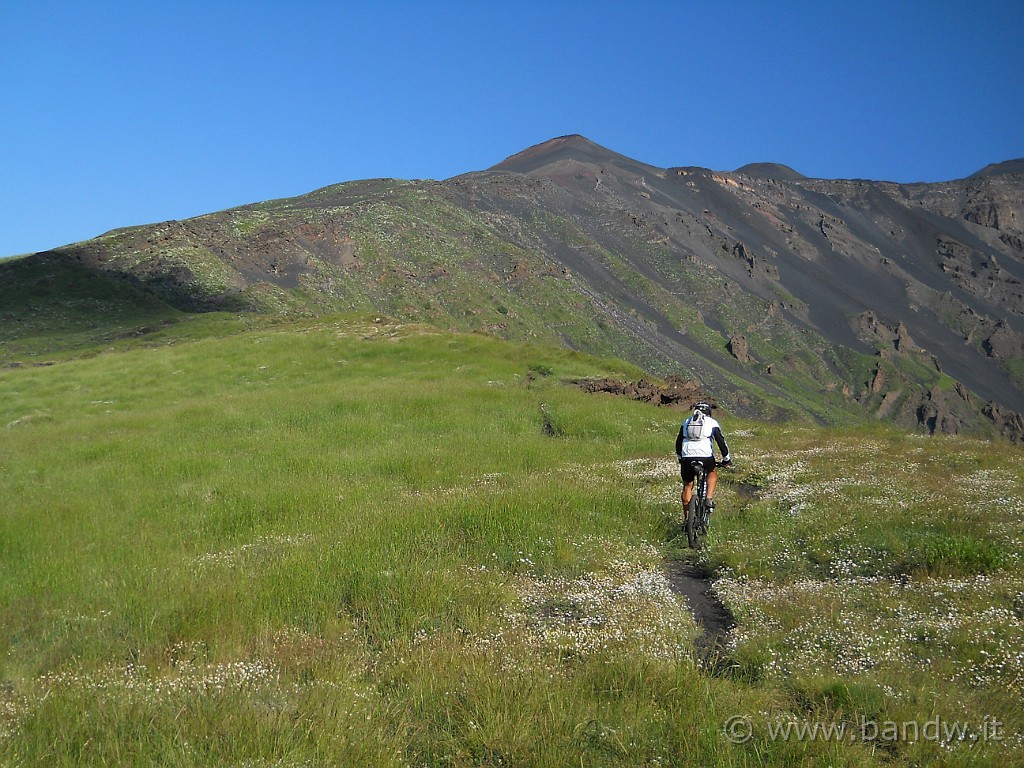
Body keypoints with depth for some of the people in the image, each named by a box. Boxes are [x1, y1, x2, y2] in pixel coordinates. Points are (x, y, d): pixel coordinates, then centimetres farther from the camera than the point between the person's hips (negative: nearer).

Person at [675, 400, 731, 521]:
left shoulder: (686, 422, 21)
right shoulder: (712, 422, 12)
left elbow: (678, 442, 25)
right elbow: (721, 441, 8)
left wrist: (680, 458, 37)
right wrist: (726, 459, 18)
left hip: (687, 458, 2)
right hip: (705, 456, -2)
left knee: (687, 486, 17)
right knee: (712, 473, 30)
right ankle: (709, 499, 10)